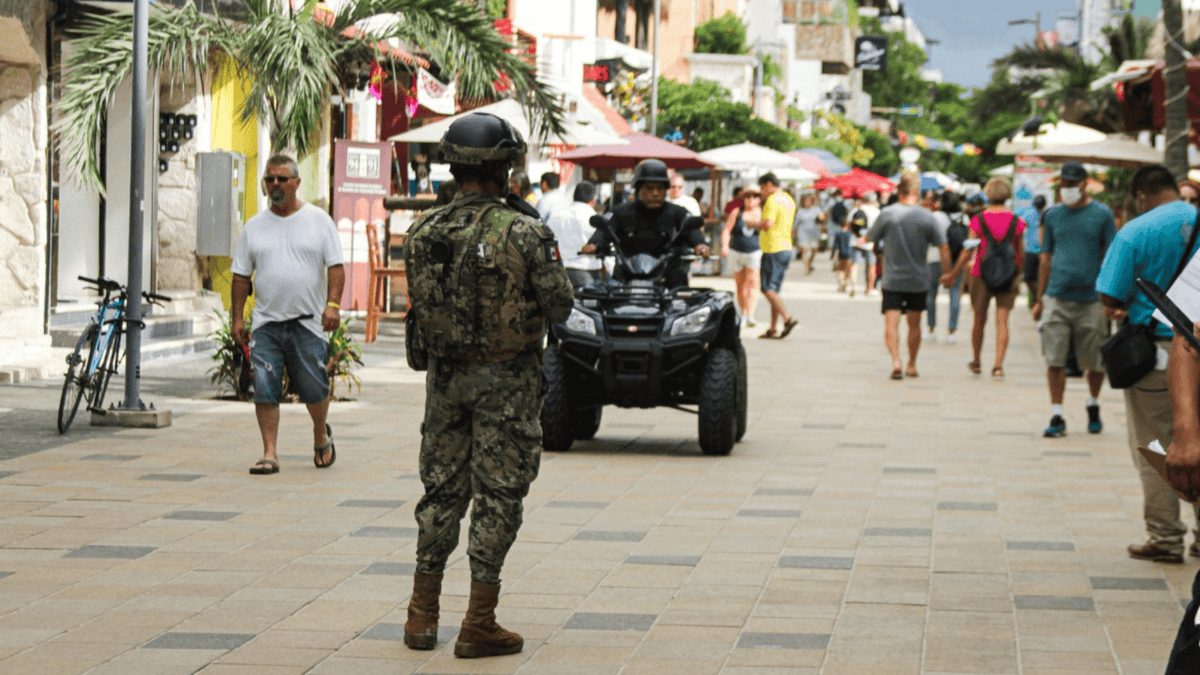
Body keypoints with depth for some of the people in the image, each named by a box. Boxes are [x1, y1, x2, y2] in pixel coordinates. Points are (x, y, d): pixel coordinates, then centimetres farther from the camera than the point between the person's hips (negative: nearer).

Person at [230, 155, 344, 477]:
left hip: (308, 323, -2)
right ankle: (269, 453, 0)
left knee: (314, 390, 3)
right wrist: (238, 317, 5)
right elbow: (241, 275, 12)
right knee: (264, 390, -6)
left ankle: (321, 436, 30)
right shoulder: (254, 227, 11)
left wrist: (333, 304, -14)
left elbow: (336, 266, 0)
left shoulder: (318, 221, 4)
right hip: (266, 323, 2)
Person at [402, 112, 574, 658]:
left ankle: (422, 617, 19)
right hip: (506, 380, -4)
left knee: (441, 490, 15)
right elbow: (560, 305, -8)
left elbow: (421, 304, 6)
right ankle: (479, 627, 2)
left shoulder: (423, 233, -2)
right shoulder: (522, 233, -15)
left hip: (444, 374, 4)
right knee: (497, 496, 2)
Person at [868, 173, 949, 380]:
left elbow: (870, 238, 5)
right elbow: (943, 248, -3)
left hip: (892, 279, -2)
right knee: (914, 324, 16)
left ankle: (895, 361, -25)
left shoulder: (887, 214, -7)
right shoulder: (926, 216, -5)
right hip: (918, 281, 2)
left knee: (891, 324, -6)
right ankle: (912, 365, 24)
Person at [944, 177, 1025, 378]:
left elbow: (968, 251, -6)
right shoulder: (1016, 221, -2)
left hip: (982, 274, 0)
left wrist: (953, 275, 3)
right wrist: (1018, 275, 18)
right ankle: (998, 365, -11)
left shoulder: (979, 220, -6)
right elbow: (1020, 255, 2)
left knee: (980, 320, 13)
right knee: (1002, 321, -1)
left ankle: (976, 362, 25)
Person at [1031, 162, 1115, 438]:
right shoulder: (1053, 215, 9)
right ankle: (1056, 417, 0)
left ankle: (1094, 408, 31)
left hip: (1091, 299, -1)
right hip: (1057, 298, 2)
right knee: (1055, 360, -5)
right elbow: (1046, 259, 13)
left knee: (1095, 362, 8)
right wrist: (1039, 298, 10)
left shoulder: (1102, 214, 2)